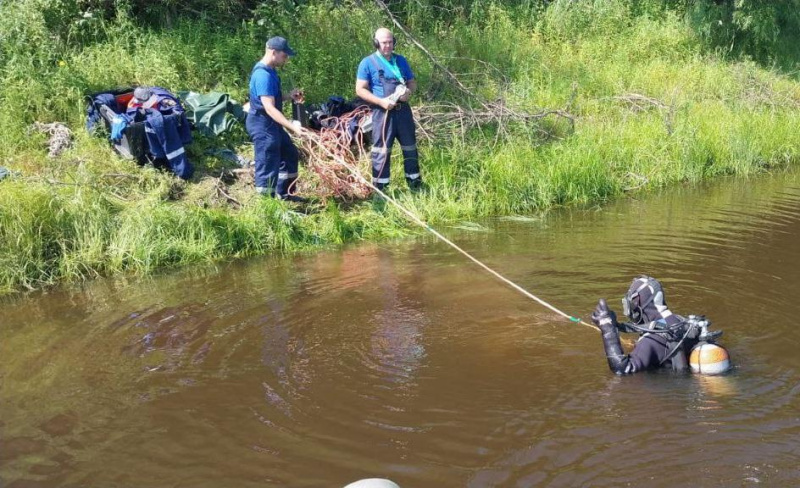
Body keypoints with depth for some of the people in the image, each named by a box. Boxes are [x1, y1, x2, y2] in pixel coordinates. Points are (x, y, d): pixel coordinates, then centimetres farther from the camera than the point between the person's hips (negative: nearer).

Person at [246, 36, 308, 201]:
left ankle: (283, 194, 34)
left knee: (290, 155, 22)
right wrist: (292, 127, -35)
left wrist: (288, 96, 7)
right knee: (268, 166, -5)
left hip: (271, 124, 11)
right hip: (263, 125, -11)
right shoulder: (263, 75, -23)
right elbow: (269, 108, -30)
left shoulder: (270, 71, 9)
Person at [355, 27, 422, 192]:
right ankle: (379, 190, 5)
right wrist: (381, 101, -18)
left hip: (403, 110, 5)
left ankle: (415, 184, 24)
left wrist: (408, 92, -8)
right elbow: (360, 89, -7)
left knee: (410, 148, 11)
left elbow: (412, 82, 16)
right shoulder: (368, 63, -4)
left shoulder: (401, 60, 10)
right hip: (383, 112, -5)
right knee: (382, 151, -2)